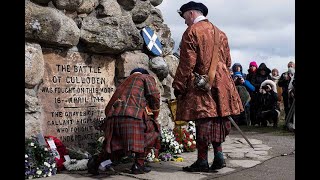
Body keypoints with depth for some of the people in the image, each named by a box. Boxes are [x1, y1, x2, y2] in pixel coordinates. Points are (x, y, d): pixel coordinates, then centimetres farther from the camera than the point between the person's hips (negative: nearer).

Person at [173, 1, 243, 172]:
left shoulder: (191, 32, -6)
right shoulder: (220, 33, 15)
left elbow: (186, 64, -11)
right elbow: (227, 61, 18)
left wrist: (178, 86, -6)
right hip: (221, 84, 6)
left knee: (203, 120, -2)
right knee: (217, 119, 11)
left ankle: (202, 161, 4)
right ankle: (218, 155, 13)